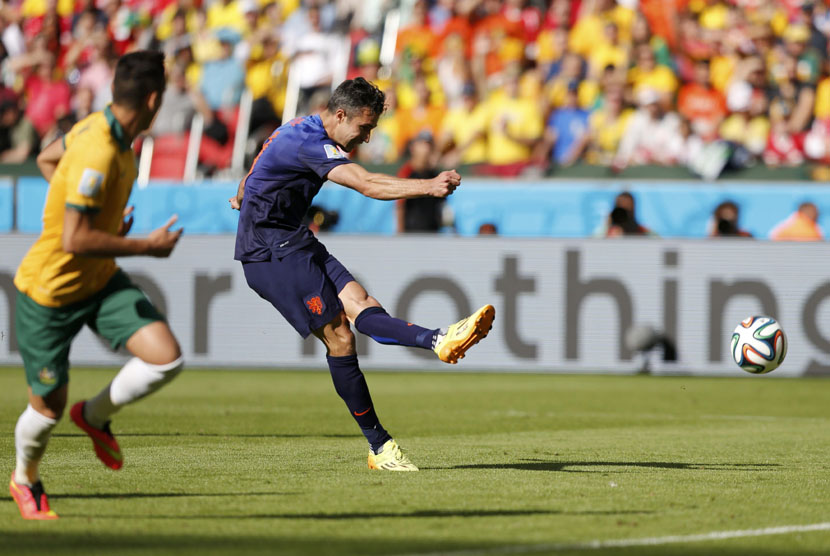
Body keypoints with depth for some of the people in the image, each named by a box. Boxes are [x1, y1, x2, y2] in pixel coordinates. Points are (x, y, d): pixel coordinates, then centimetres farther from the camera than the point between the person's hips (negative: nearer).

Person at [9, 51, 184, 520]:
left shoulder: (101, 128, -4)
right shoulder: (98, 155, -31)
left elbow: (47, 160, 16)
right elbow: (76, 240, -33)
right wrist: (147, 246, -23)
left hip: (101, 281, 8)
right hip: (50, 293, -8)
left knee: (167, 358, -9)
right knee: (49, 406, 6)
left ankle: (95, 416, 17)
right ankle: (26, 480, 37)